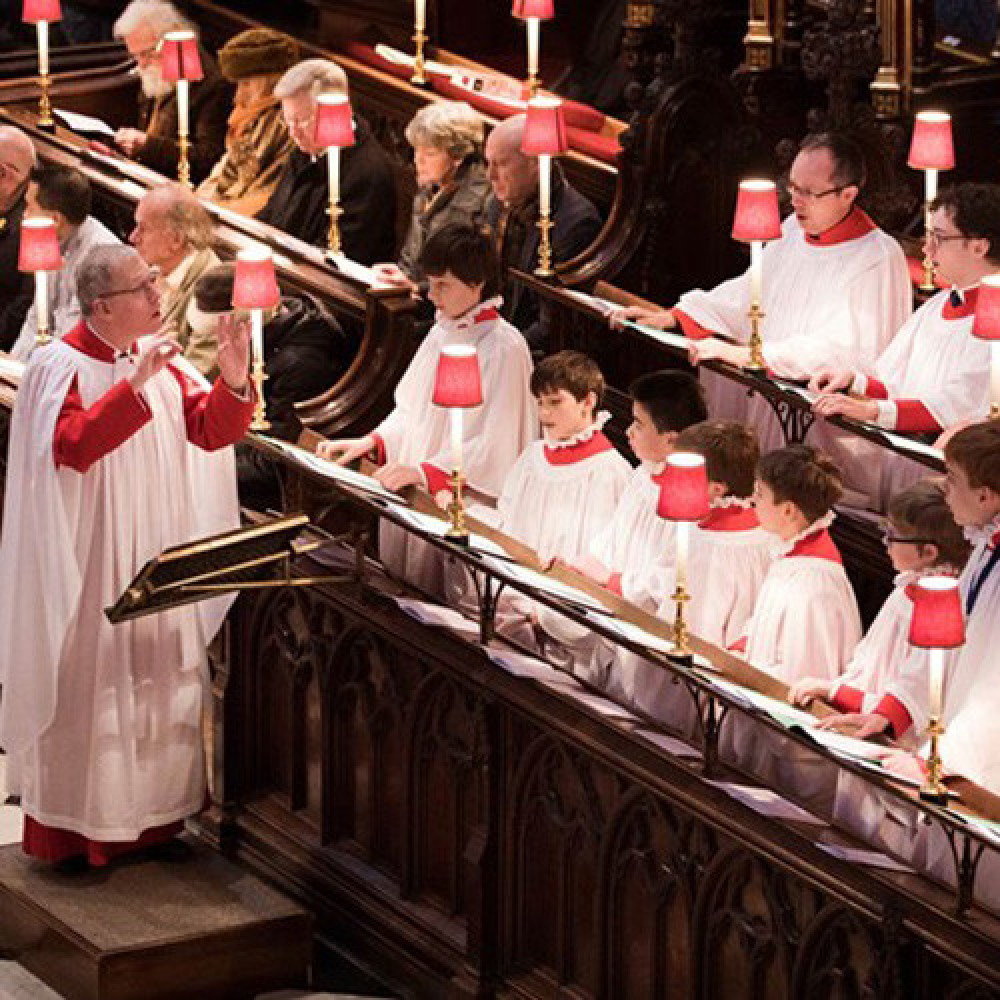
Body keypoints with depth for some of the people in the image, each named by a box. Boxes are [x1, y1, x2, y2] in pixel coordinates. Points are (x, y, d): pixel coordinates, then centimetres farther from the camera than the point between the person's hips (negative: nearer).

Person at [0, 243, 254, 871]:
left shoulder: (160, 360, 6)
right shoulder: (60, 367, -13)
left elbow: (210, 431, 3)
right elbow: (72, 446, -29)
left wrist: (233, 381, -16)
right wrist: (136, 384, -35)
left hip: (158, 559, 6)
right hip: (89, 561, -6)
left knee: (159, 684, 10)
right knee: (87, 688, 0)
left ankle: (152, 818, 20)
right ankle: (71, 831, 9)